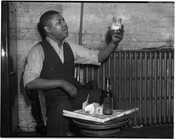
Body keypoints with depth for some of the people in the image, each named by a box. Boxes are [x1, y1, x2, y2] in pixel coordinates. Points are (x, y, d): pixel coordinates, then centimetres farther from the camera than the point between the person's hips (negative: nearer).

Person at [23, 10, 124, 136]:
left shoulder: (70, 47, 14)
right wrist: (61, 83, -20)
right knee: (63, 107, -38)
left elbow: (97, 57, 13)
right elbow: (29, 82, -14)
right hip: (55, 100, -5)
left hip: (76, 95, 6)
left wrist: (114, 43, -4)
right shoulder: (38, 50, -3)